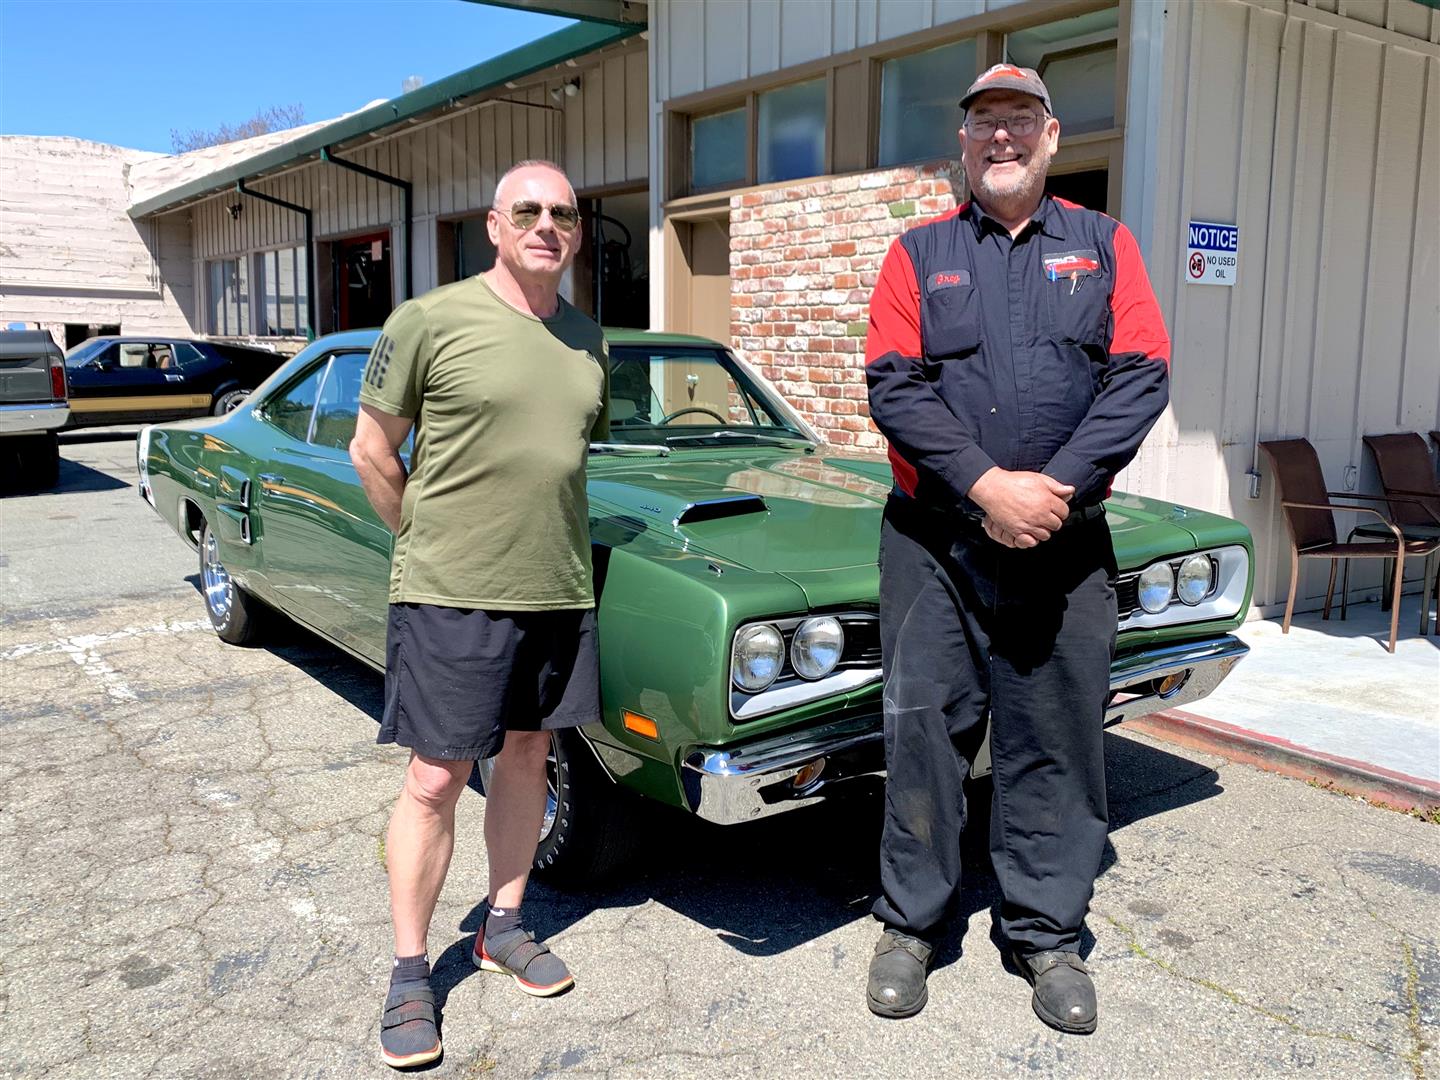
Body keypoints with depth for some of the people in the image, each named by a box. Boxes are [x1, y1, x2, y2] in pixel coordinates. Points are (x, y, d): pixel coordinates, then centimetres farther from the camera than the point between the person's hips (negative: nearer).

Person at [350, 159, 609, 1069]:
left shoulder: (588, 339, 9)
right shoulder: (431, 320, -7)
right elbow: (372, 454, -2)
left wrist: (545, 541, 13)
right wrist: (431, 545, 2)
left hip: (560, 588, 5)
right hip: (451, 592, -5)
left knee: (527, 756, 15)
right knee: (436, 781, 0)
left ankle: (505, 924, 32)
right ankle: (411, 972, 15)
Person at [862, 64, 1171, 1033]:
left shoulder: (1103, 245, 8)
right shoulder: (919, 253, 6)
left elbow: (1142, 377, -2)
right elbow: (893, 385, -6)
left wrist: (1056, 487, -15)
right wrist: (985, 485, -17)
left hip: (1065, 543, 1)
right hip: (934, 540, 0)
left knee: (1057, 741, 8)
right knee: (924, 732, 5)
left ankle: (1048, 934, 25)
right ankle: (911, 923, 22)